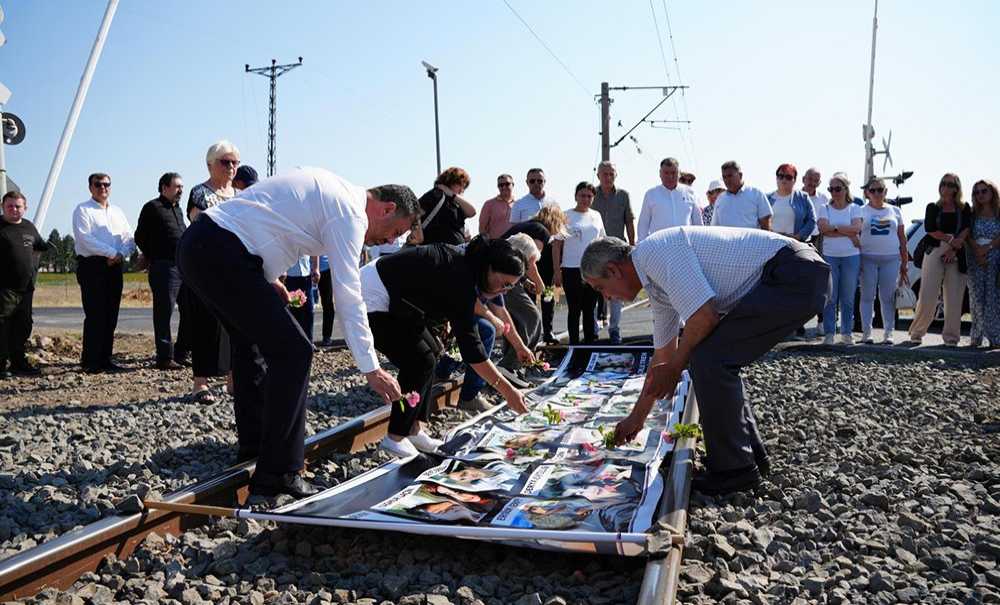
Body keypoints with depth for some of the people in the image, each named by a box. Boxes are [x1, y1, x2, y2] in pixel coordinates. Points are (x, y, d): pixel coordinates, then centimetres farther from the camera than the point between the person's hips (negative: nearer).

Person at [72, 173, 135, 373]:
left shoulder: (117, 212, 20)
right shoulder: (83, 210, 2)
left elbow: (130, 238, 13)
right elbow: (84, 238, -12)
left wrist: (121, 254, -7)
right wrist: (112, 252, -16)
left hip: (114, 267, 6)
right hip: (92, 266, -6)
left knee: (111, 316, 5)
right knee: (95, 315, -8)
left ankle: (105, 359, 11)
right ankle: (90, 362, -4)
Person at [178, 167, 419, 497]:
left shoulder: (329, 189, 19)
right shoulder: (349, 212, -9)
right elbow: (349, 299, -14)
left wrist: (268, 278, 17)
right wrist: (371, 369, -10)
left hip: (198, 245, 11)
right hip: (221, 255, -11)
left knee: (253, 340, 23)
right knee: (292, 352, -11)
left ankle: (253, 447, 35)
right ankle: (276, 475, -6)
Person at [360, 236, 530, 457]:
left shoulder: (465, 261, 2)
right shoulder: (460, 279, -26)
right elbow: (470, 344, -28)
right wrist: (507, 390, -26)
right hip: (372, 298, -10)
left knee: (430, 350, 10)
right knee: (421, 361, -11)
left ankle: (414, 429, 13)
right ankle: (395, 438, -1)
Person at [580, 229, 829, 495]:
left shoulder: (655, 250, -14)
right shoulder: (657, 285, 16)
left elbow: (704, 314, -23)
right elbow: (663, 356, 24)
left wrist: (675, 368, -6)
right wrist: (636, 419, 30)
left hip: (796, 276, -10)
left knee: (708, 359, -11)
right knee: (718, 360, 14)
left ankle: (734, 469, 1)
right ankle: (750, 454, 25)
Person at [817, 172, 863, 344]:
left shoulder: (854, 208, 7)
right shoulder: (825, 208, 8)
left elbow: (856, 228, -9)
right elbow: (823, 229, -9)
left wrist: (834, 228, -10)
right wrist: (848, 233, -10)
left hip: (851, 256, 0)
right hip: (829, 256, 0)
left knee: (848, 297, 4)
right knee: (830, 297, -2)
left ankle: (847, 332, 12)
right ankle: (829, 333, 2)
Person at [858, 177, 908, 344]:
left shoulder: (895, 211, 13)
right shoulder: (862, 211, 6)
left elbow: (902, 238, 13)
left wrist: (904, 263, 9)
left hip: (891, 259, 2)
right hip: (867, 258, -2)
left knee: (888, 298, 3)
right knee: (867, 296, 0)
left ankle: (888, 333, 7)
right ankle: (866, 332, 3)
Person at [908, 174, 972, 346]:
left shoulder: (964, 208, 12)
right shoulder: (933, 207, 11)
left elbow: (966, 230, -1)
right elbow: (930, 229, -3)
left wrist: (953, 248, -13)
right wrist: (951, 239, -10)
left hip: (956, 256, 1)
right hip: (934, 253, -1)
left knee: (954, 298, -2)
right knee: (927, 296, -8)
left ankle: (951, 336, 5)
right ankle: (917, 332, 4)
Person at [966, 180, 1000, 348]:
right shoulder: (973, 214, 10)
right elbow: (969, 236, 0)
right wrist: (977, 251, -13)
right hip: (975, 260, 1)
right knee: (977, 297, 0)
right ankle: (976, 337, 2)